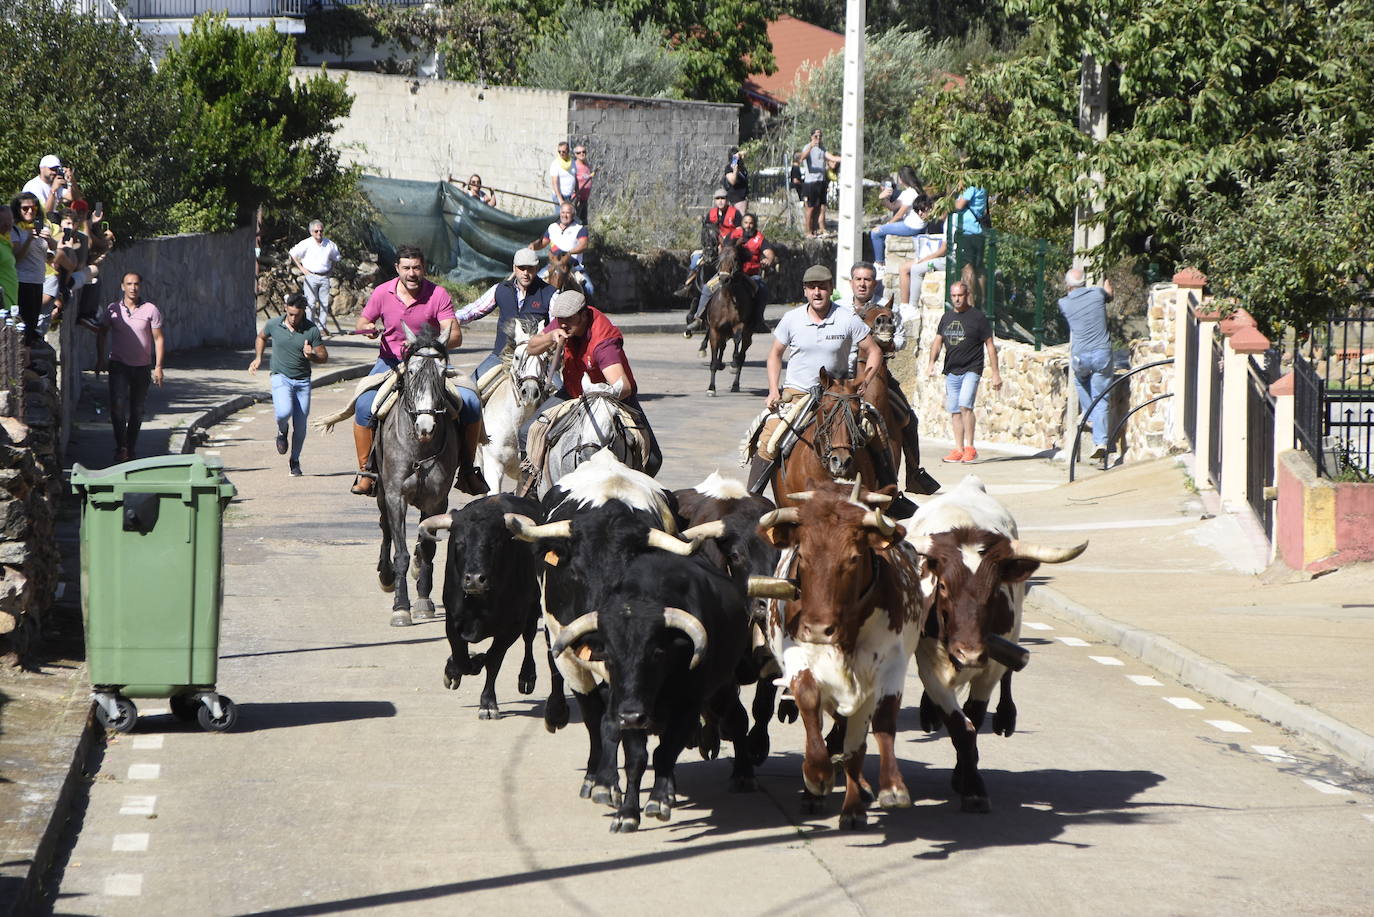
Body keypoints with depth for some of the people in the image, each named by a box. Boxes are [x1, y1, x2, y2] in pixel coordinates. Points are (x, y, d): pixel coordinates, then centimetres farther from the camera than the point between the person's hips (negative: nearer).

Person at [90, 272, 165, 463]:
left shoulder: (151, 310, -3)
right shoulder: (112, 309, 1)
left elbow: (158, 339, 0)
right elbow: (101, 333, 12)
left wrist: (158, 366, -5)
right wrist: (100, 359, 4)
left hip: (142, 367, 1)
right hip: (119, 365, -1)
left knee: (137, 410, 9)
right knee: (118, 404, -18)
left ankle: (131, 448, 20)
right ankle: (121, 447, -16)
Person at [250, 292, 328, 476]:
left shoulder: (312, 330, -7)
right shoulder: (274, 324, -3)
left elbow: (324, 356, -1)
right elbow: (261, 337, 20)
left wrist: (312, 356, -22)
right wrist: (258, 358, 7)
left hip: (302, 380, 1)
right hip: (281, 377, -1)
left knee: (300, 426, 3)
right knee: (284, 412, -28)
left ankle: (294, 460, 24)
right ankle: (282, 431, 8)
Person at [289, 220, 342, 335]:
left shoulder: (330, 244, 7)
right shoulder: (306, 244, -2)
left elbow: (336, 258, 24)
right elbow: (293, 254, 5)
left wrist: (331, 269, 11)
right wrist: (302, 268, -1)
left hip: (324, 277, 3)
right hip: (310, 277, -3)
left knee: (324, 303, 0)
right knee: (311, 303, -7)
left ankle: (322, 328, 5)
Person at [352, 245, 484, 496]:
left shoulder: (438, 295, -10)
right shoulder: (382, 293, -4)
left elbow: (455, 336, -15)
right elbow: (362, 321, 11)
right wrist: (368, 328, -15)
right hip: (391, 363, 0)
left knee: (471, 403, -17)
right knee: (364, 406, -27)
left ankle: (466, 470, 0)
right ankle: (364, 471, -12)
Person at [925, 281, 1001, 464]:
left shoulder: (977, 317, -2)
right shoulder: (947, 317, 14)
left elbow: (990, 345, 0)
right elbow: (938, 341, 15)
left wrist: (995, 373, -3)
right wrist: (931, 362, -3)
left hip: (971, 370, -6)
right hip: (951, 371, 6)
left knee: (965, 405, -20)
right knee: (955, 411, 5)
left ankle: (970, 447, -15)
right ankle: (958, 450, 11)